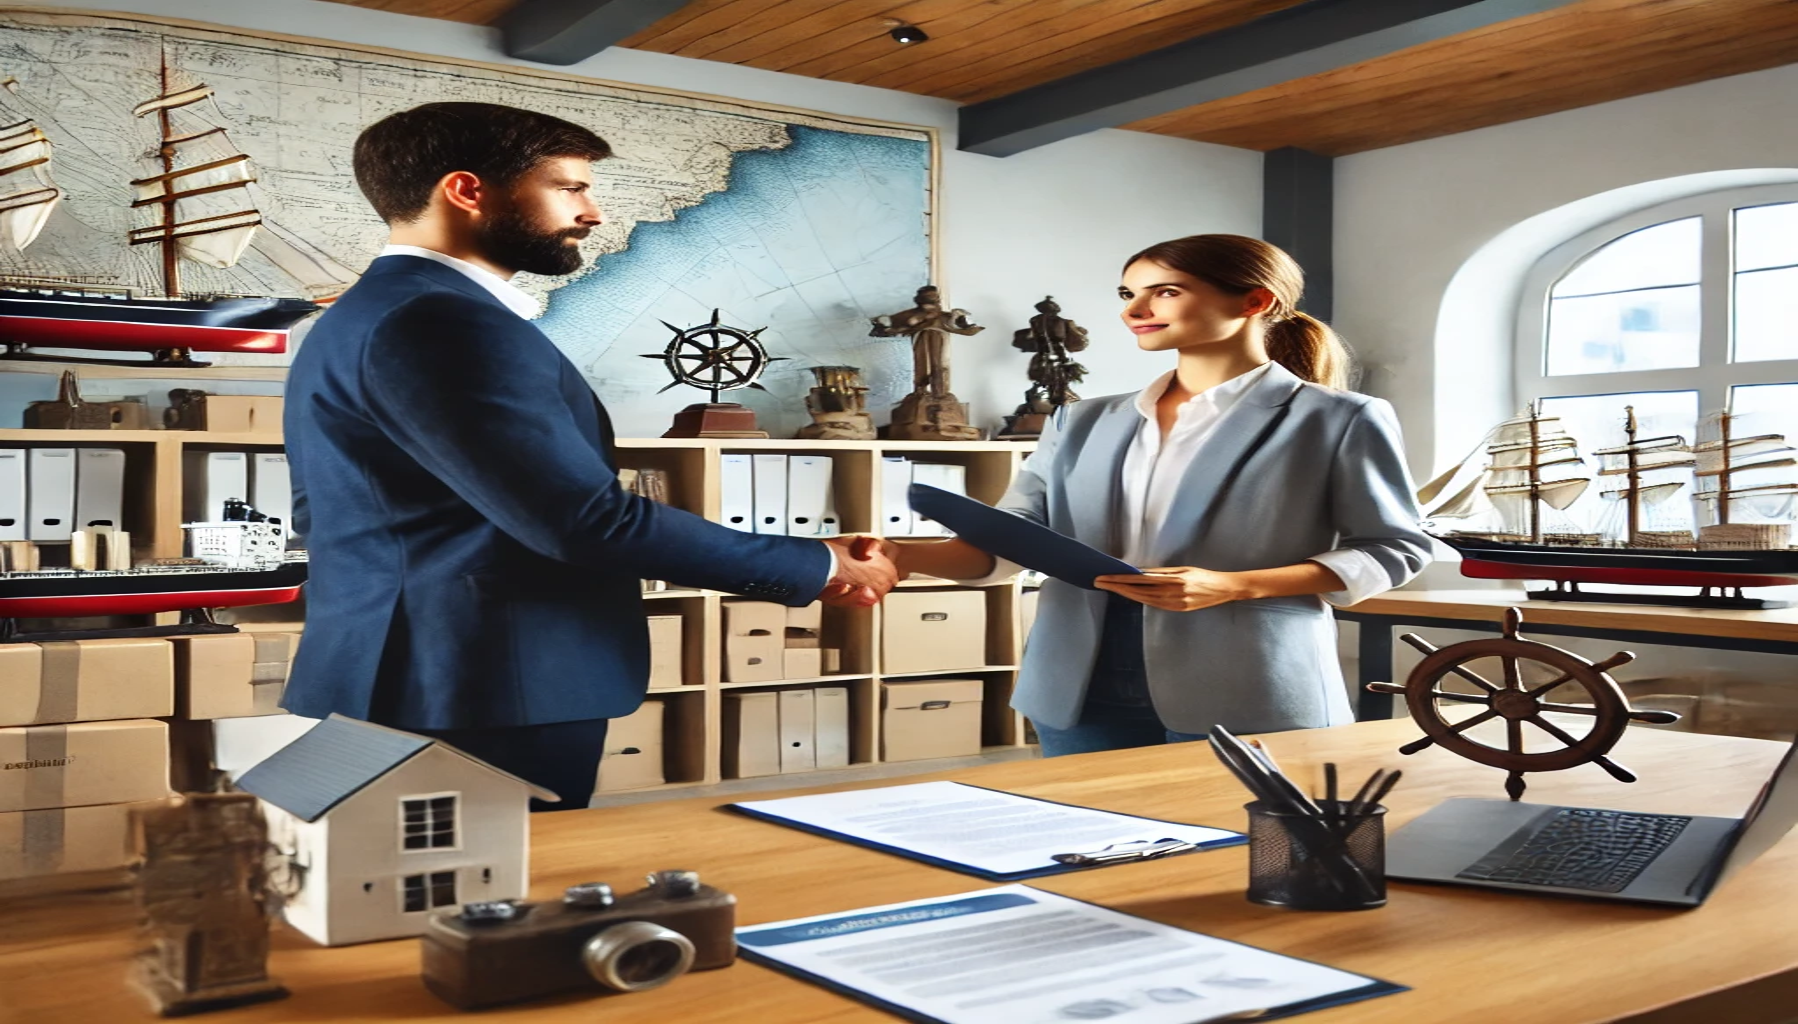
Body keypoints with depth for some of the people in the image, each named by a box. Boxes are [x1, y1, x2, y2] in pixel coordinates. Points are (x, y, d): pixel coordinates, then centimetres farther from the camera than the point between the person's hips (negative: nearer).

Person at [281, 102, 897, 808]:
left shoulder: (363, 317, 16)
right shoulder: (440, 323, -18)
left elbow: (325, 512, 26)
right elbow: (587, 520, -24)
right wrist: (819, 569, -13)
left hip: (403, 688, 11)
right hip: (479, 705, -11)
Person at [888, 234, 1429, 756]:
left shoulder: (1336, 420, 0)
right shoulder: (1084, 422, 12)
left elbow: (1394, 548, -1)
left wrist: (1232, 587, -14)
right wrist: (899, 555, -13)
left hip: (1246, 695, -4)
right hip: (1083, 688, 4)